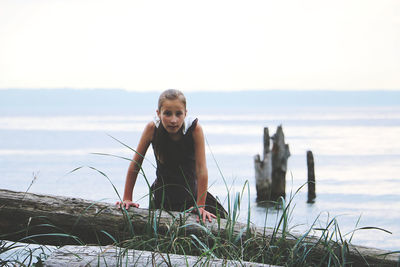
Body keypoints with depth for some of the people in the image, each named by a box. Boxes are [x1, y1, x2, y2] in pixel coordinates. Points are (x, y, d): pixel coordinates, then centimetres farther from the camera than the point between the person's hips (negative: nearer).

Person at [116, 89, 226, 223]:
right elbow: (135, 163, -11)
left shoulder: (195, 129, -24)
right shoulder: (152, 129, -21)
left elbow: (201, 169, -23)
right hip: (162, 196, 0)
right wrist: (127, 198, -7)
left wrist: (200, 206, -25)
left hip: (191, 193, 0)